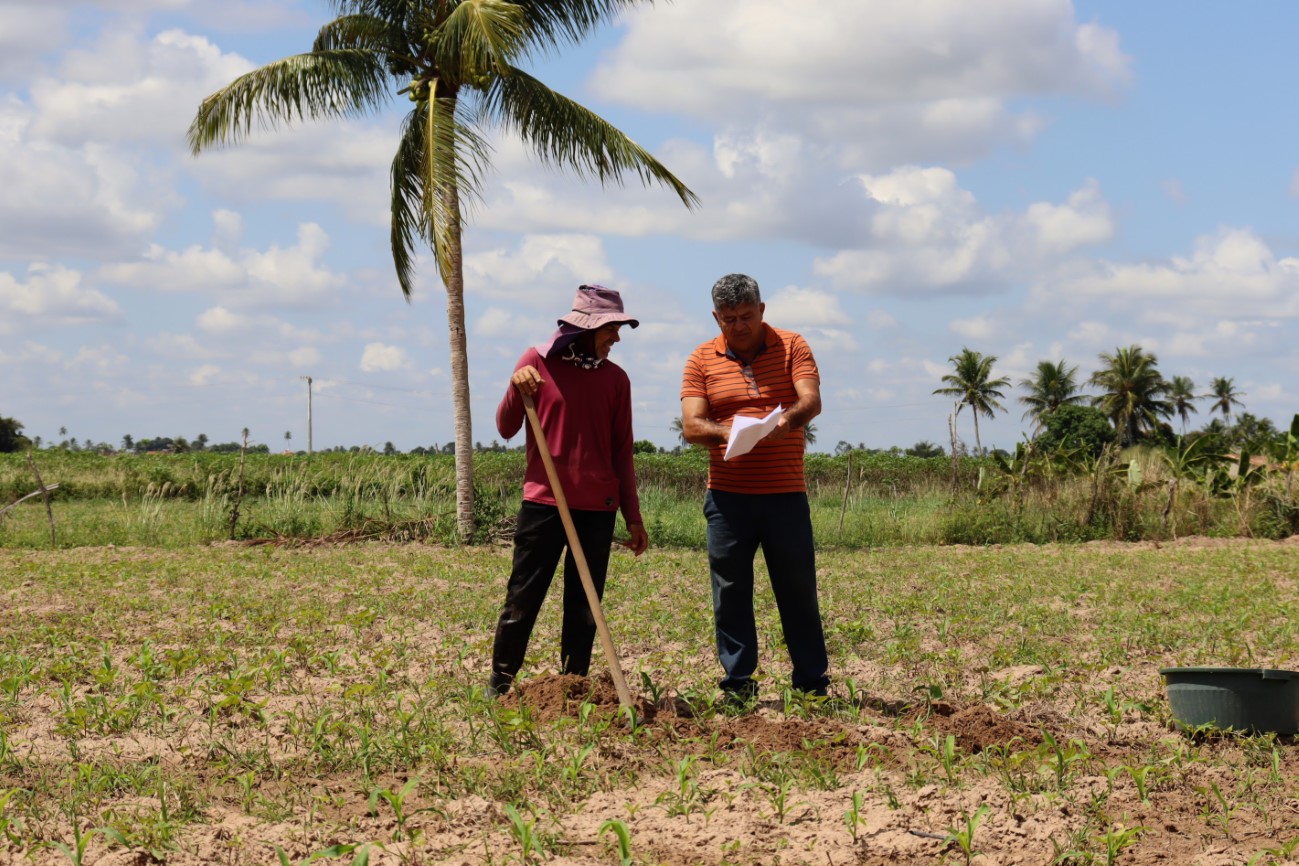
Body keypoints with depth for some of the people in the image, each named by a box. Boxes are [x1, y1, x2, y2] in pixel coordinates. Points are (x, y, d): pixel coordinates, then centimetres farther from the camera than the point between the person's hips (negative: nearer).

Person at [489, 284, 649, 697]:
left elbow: (622, 452, 12)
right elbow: (506, 429, 6)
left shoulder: (615, 378, 8)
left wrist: (633, 517, 11)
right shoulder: (537, 362, 1)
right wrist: (517, 390, -14)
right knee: (522, 601, 0)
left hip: (598, 507, 3)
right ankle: (499, 685, 10)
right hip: (543, 502, -2)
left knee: (583, 608, 4)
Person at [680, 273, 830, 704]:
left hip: (785, 494, -1)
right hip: (727, 495, 1)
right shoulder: (702, 360, 6)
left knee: (798, 588, 4)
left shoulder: (792, 347, 3)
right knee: (730, 592, 2)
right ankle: (737, 684, 10)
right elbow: (692, 425, -4)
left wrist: (788, 419, -34)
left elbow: (811, 401, -11)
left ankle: (813, 683, 13)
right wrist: (726, 433, -26)